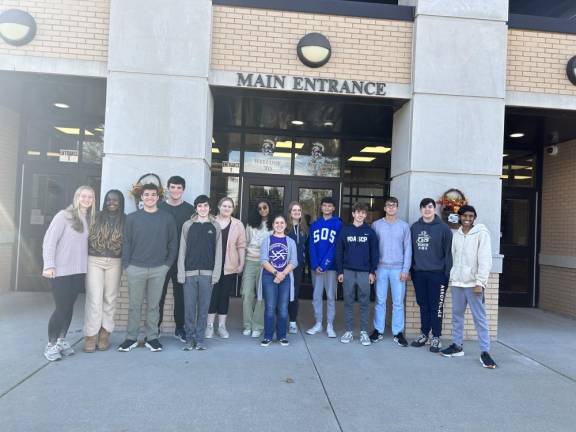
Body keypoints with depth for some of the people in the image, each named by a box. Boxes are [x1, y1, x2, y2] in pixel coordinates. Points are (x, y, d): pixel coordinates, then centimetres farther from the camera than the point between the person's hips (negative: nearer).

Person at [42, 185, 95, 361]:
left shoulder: (90, 219, 9)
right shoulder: (64, 216, -8)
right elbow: (49, 241, -11)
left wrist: (87, 266, 5)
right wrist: (49, 265, -17)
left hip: (79, 271, 5)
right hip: (61, 271, -5)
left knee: (69, 307, 11)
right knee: (61, 308, -2)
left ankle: (61, 340, 26)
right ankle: (51, 344, 14)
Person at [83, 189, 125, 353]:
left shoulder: (125, 220, 5)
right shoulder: (97, 217, 4)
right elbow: (87, 238, 3)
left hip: (114, 263, 1)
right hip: (94, 261, -1)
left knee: (110, 299, 6)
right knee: (94, 299, -4)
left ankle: (104, 334, 15)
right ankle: (90, 335, 3)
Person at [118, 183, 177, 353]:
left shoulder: (167, 218, 3)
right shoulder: (132, 218, 4)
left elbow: (173, 243, 5)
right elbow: (126, 242, 3)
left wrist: (168, 263, -2)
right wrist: (126, 265, -4)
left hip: (159, 269, 0)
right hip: (136, 268, 0)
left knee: (154, 305, 8)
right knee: (134, 305, 7)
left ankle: (152, 337, 18)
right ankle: (131, 338, 19)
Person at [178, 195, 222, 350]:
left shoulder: (215, 226, 6)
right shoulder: (188, 225, 6)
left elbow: (218, 251, 4)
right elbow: (182, 250, 4)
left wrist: (216, 273, -3)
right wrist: (181, 272, -2)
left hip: (207, 273, 0)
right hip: (190, 273, 0)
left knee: (203, 308, 5)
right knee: (189, 308, 4)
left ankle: (200, 339, 14)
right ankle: (189, 339, 15)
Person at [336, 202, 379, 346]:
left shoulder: (370, 232, 3)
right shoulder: (345, 230, 3)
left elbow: (374, 252, 3)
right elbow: (339, 252, 3)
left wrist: (372, 271, -2)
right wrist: (340, 271, 0)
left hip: (365, 272, 0)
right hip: (348, 271, 1)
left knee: (364, 302, 4)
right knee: (348, 302, 6)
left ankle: (364, 332, 13)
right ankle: (349, 331, 16)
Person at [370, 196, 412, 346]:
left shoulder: (404, 226, 4)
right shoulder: (376, 225, 4)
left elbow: (408, 249, 3)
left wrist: (405, 269, -3)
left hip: (398, 269, 0)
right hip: (381, 268, 0)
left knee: (398, 302, 3)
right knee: (380, 301, 6)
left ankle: (398, 333, 14)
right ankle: (378, 330, 16)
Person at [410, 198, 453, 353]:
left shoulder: (443, 228, -4)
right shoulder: (414, 227, 7)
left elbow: (448, 251, -5)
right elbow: (411, 249, 10)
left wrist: (447, 273, -9)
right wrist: (412, 268, 7)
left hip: (437, 273, -3)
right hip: (419, 273, 4)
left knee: (436, 307, 3)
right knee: (423, 305, 12)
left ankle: (436, 337, 14)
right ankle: (424, 334, 24)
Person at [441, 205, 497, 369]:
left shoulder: (481, 233, -5)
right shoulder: (456, 235, 11)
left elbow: (485, 259, -10)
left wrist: (480, 283, -15)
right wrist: (452, 278, 7)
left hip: (473, 283, -5)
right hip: (457, 282, 5)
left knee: (479, 317, -2)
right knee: (457, 315, 12)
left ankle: (485, 352, 5)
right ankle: (457, 345, 23)